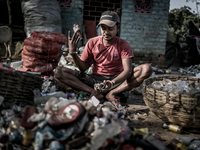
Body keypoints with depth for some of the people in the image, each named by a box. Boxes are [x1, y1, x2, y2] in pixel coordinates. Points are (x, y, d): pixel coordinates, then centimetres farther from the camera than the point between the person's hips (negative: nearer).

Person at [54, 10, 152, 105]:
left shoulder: (123, 45, -5)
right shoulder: (92, 43, 2)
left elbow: (127, 70, -18)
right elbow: (83, 68, 3)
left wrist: (112, 83, -37)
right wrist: (72, 52, -13)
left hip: (117, 79, -1)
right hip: (95, 79, 2)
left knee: (146, 69, -27)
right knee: (58, 72, -17)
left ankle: (111, 93, -30)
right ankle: (94, 92, -31)